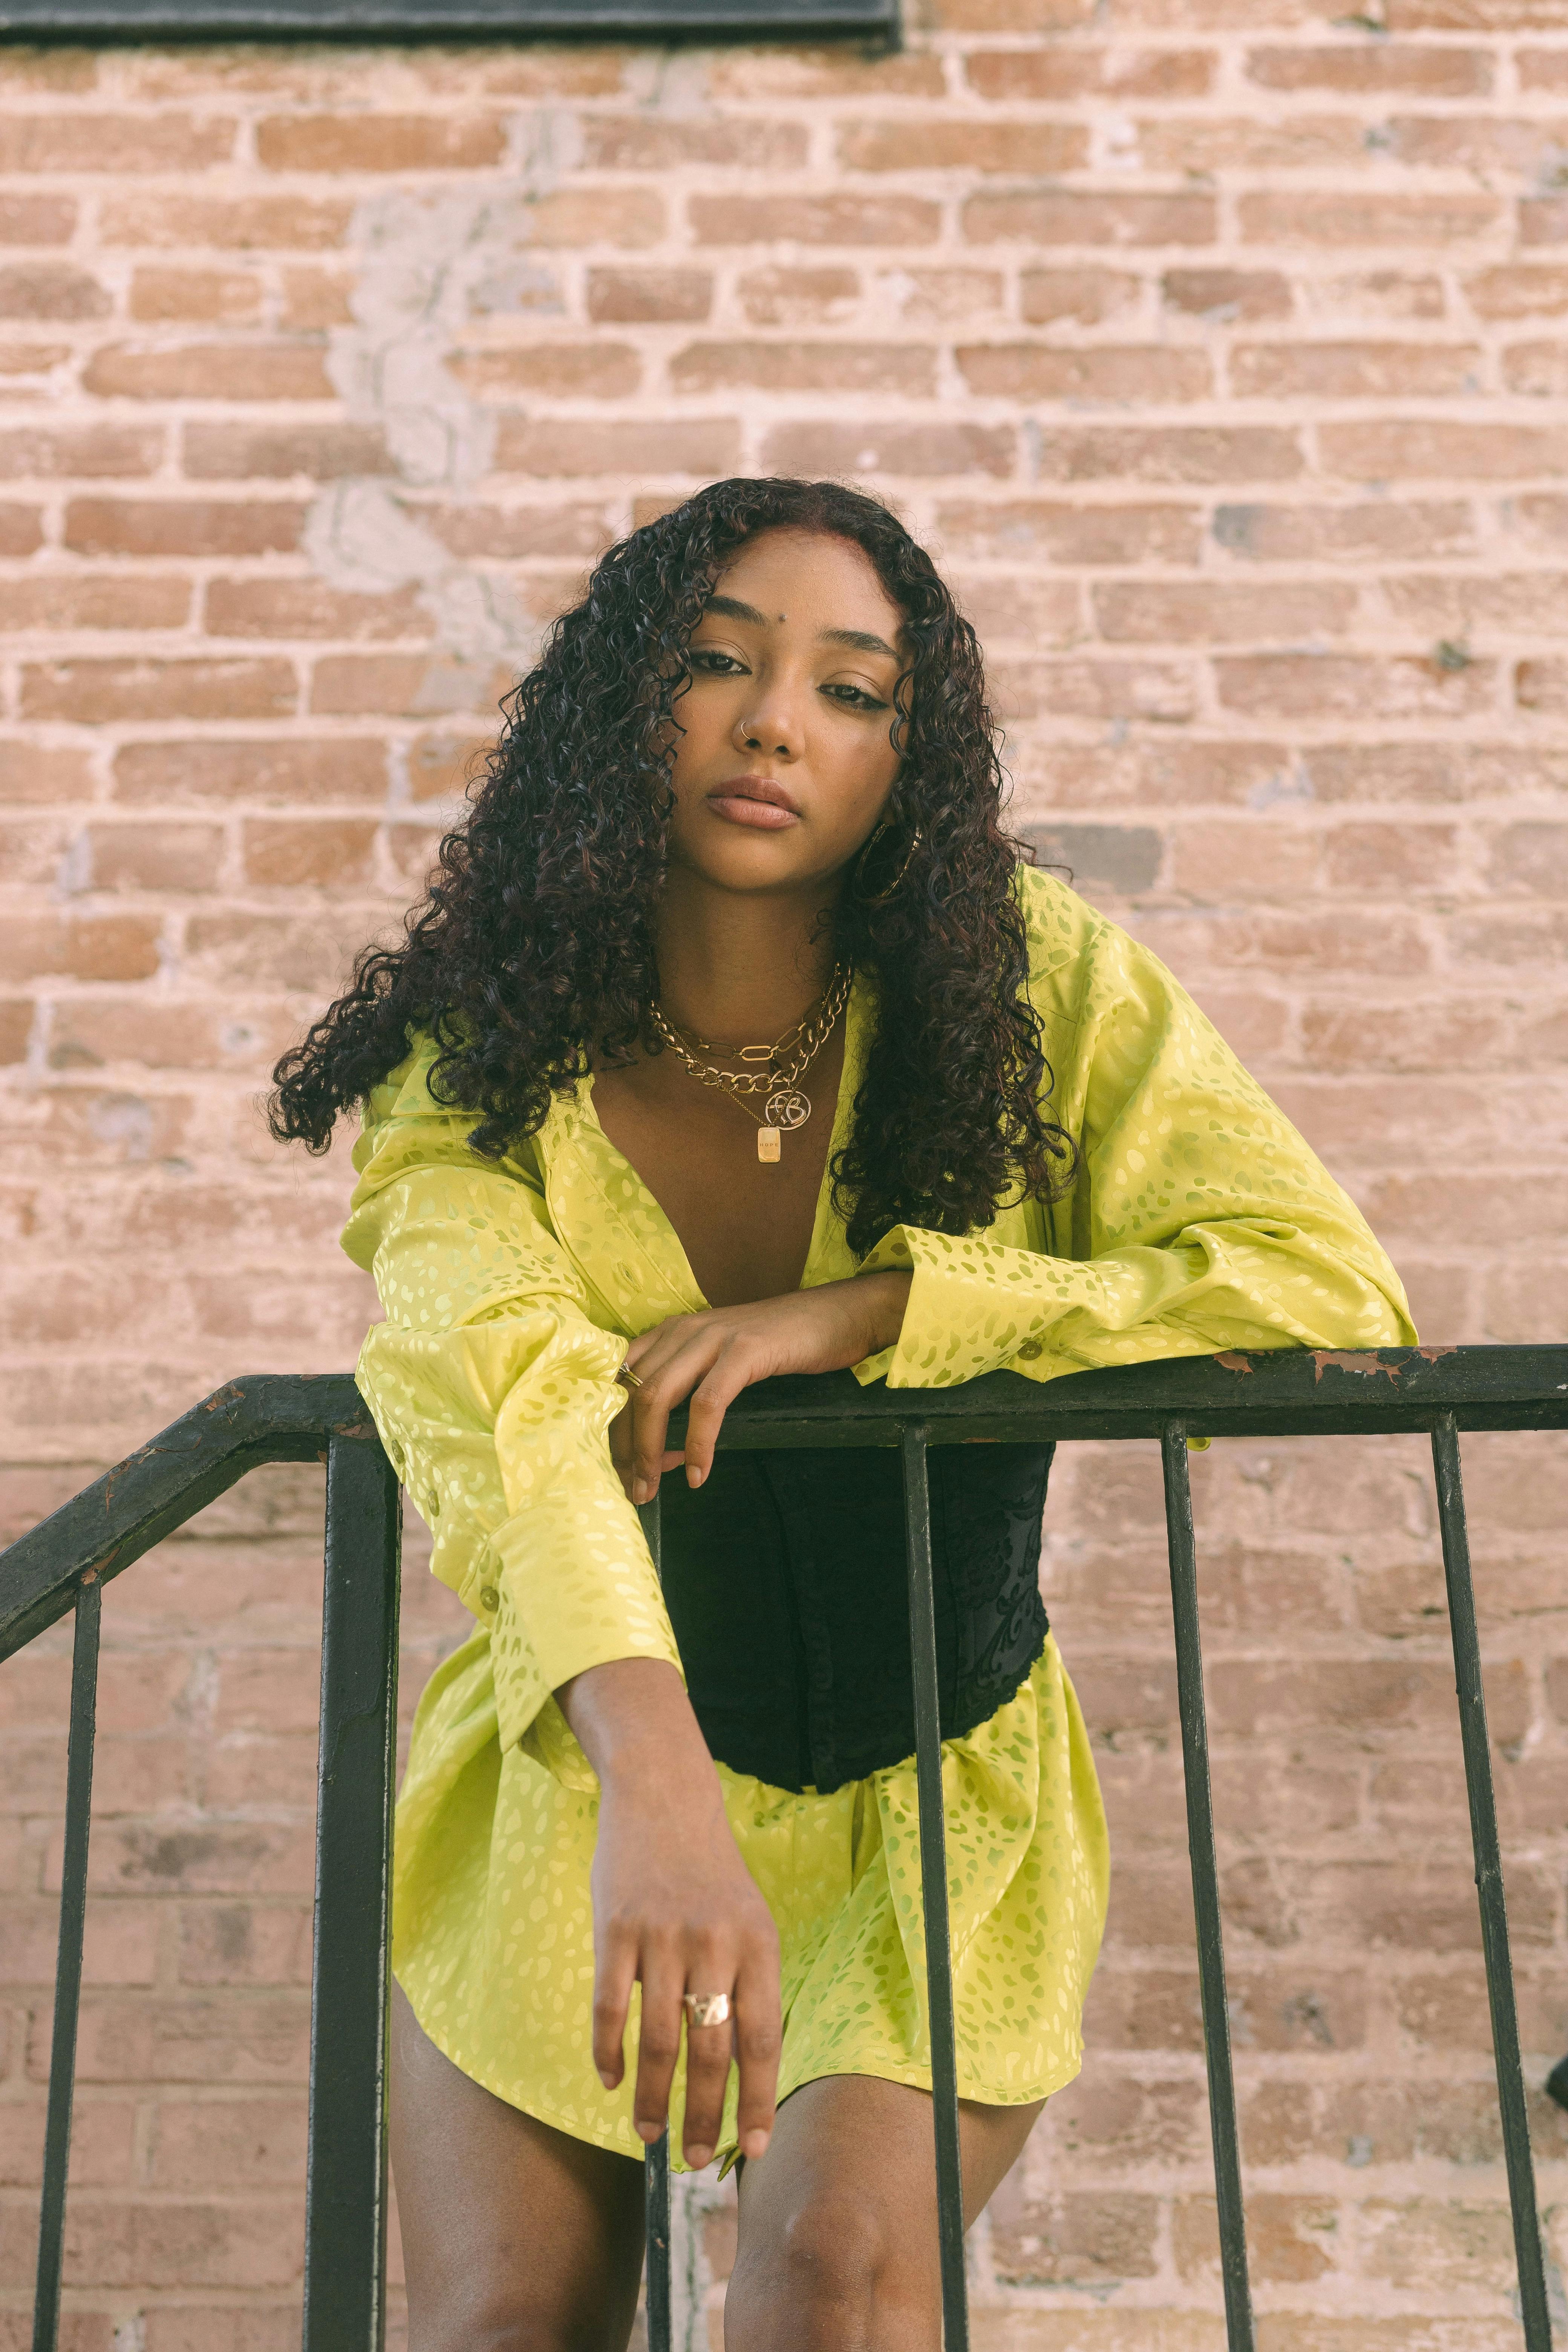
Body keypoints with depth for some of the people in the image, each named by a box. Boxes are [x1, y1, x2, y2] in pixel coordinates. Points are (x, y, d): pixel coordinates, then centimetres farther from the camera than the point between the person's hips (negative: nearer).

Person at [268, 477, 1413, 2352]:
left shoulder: (1032, 986, -12)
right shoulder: (479, 1057, -13)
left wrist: (851, 1312, -24)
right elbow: (490, 1388, -31)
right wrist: (653, 1779, -50)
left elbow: (1335, 1289, -18)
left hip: (937, 1798, 0)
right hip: (578, 1787, 1)